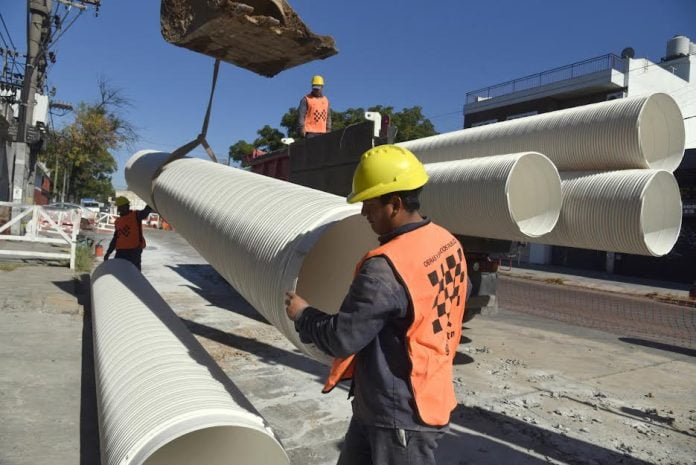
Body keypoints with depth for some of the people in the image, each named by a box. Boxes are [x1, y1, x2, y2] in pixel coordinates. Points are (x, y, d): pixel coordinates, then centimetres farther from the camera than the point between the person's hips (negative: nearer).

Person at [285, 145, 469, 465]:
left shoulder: (385, 268, -30)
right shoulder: (449, 243, -2)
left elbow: (341, 339, -23)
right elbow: (453, 303, 13)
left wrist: (302, 315, -6)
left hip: (399, 415, -9)